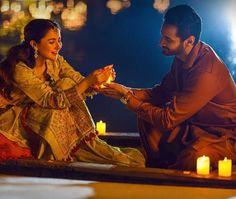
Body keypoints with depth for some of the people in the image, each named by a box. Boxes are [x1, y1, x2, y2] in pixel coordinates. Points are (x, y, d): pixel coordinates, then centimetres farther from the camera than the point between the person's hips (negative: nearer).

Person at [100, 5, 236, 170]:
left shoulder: (207, 73, -31)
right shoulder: (182, 57, -2)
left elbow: (168, 120, -27)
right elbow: (161, 92, 10)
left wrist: (127, 98, -18)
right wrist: (125, 92, -6)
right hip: (195, 127, 9)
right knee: (145, 119, -1)